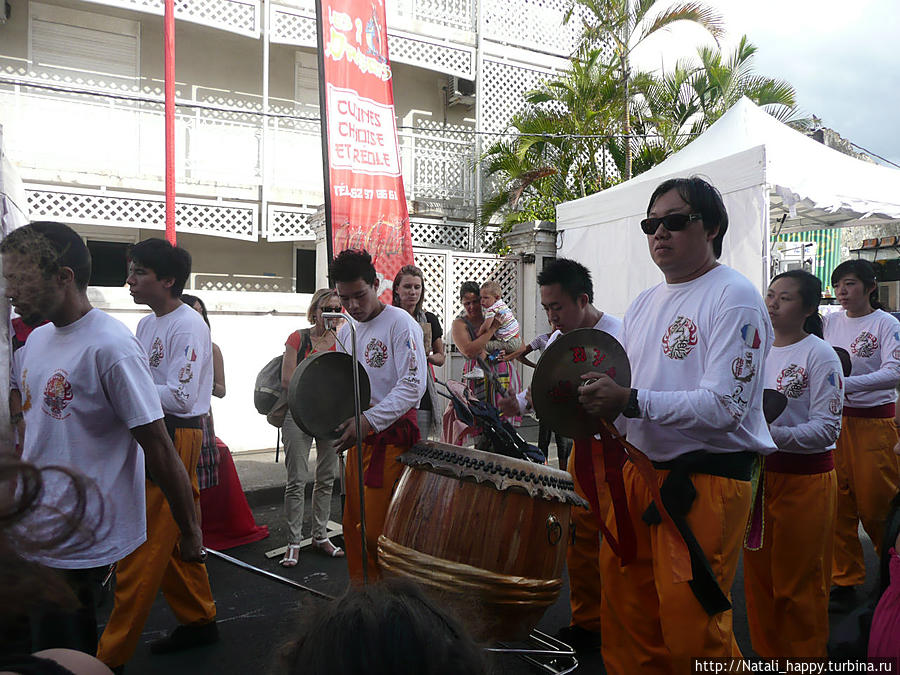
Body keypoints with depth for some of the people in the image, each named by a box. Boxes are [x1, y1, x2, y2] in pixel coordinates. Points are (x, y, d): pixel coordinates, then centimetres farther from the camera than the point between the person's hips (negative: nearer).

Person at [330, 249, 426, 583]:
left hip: (391, 435, -7)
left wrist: (368, 420, -28)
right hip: (358, 434, 8)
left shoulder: (400, 324, -12)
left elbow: (412, 386, -19)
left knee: (377, 530, -5)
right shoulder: (346, 332, 13)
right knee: (354, 525, 14)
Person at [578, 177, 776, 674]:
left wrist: (631, 402, -25)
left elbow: (725, 406, -21)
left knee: (691, 626, 1)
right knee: (624, 608, 15)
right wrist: (596, 397, 0)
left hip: (707, 479, -7)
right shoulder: (645, 303, 13)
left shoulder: (734, 298, -12)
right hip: (640, 470, 8)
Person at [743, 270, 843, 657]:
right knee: (759, 578, 15)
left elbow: (827, 428, -17)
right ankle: (768, 655, 32)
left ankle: (807, 661, 27)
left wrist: (774, 434, -29)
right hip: (757, 473, 6)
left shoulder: (820, 355, -10)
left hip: (805, 479, -6)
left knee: (799, 586, 7)